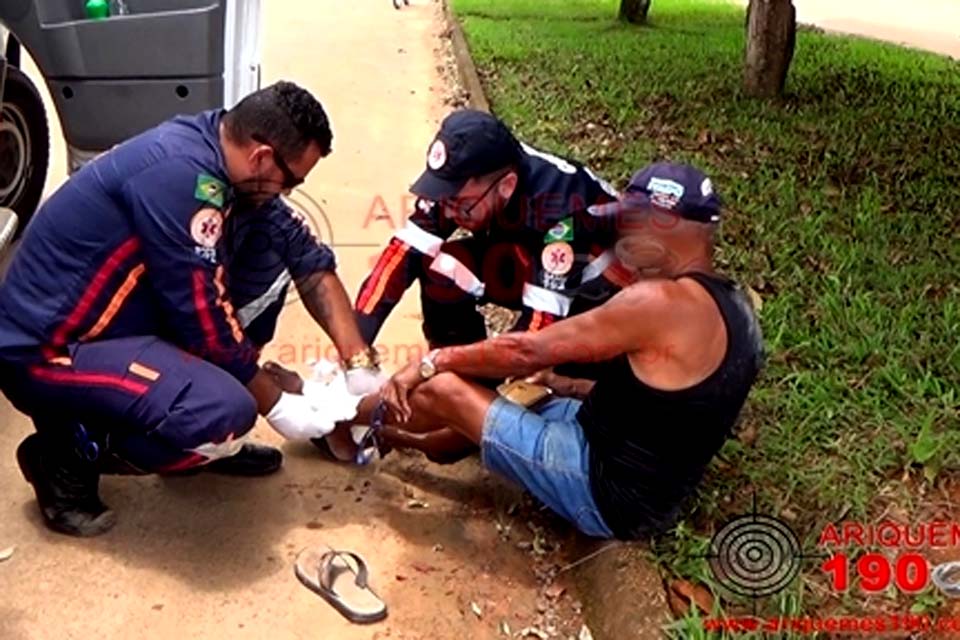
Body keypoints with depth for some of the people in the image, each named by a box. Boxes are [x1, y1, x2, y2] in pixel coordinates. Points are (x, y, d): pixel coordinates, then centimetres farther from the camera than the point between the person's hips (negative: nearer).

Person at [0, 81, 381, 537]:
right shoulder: (178, 174, -27)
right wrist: (276, 406, -10)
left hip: (122, 323, 9)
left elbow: (306, 256, 5)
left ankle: (204, 436, 12)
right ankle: (68, 454, -3)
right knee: (226, 411, -30)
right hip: (47, 350, -9)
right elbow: (205, 325, -24)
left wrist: (360, 364, -1)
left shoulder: (228, 157, 0)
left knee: (268, 258, 2)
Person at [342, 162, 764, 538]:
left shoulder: (661, 302, -25)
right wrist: (564, 383, 15)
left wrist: (432, 362, -7)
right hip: (652, 493, 9)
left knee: (440, 389, -6)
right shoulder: (729, 304, 4)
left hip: (609, 493, -9)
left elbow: (528, 351, -19)